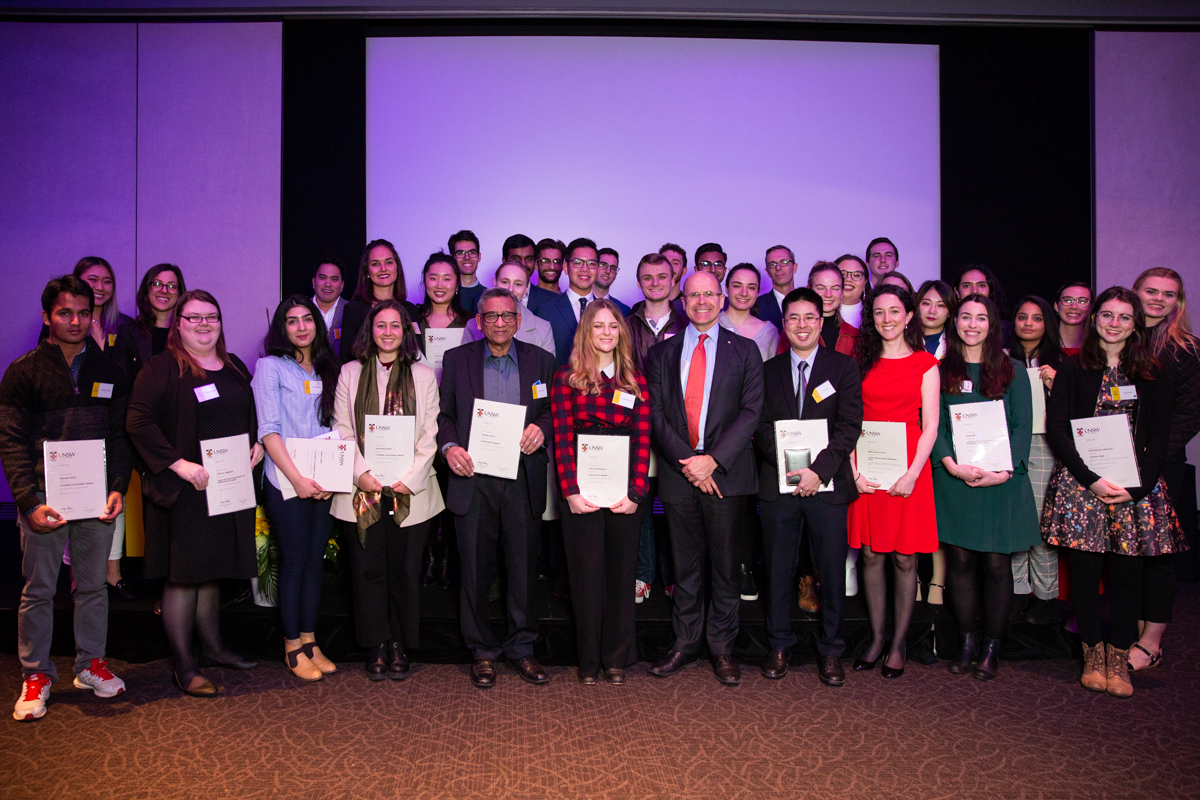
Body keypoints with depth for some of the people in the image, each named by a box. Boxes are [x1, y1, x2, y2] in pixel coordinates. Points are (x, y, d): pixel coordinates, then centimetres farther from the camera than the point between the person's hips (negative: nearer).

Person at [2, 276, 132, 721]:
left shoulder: (109, 372, 9)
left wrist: (118, 488, -2)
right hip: (44, 496, -2)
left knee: (93, 584, 10)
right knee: (39, 589, 4)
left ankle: (91, 664, 23)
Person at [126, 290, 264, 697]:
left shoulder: (235, 367, 14)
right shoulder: (161, 368, -6)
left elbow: (253, 416, 24)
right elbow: (138, 422, -14)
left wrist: (258, 443, 5)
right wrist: (178, 464, -20)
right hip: (183, 490, -6)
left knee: (212, 570, 16)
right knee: (183, 575, -1)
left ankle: (212, 647, 29)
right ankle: (183, 665, 8)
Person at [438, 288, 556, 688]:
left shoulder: (541, 361, 8)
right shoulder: (457, 360, 7)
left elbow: (556, 411, 11)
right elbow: (443, 413, 8)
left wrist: (542, 428, -10)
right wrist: (449, 446, -10)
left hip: (523, 481, 1)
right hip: (473, 479, 0)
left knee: (523, 567, 6)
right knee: (475, 569, 6)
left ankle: (521, 647, 22)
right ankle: (482, 651, 21)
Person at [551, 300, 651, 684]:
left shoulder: (635, 380, 9)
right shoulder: (566, 378, 3)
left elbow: (643, 439, 2)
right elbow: (562, 438, -3)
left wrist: (635, 492, -9)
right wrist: (571, 491, -13)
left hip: (625, 491, 2)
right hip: (580, 491, -2)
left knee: (621, 570, 8)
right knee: (587, 571, 4)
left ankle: (617, 658, 21)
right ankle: (589, 660, 17)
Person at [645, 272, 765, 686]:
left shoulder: (744, 351, 6)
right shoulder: (661, 353, 10)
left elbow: (751, 411, -3)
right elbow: (655, 415, 3)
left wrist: (714, 459, -14)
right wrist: (686, 462, -10)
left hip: (726, 473, -1)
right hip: (678, 473, 1)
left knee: (724, 565, 6)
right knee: (685, 566, 10)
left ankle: (722, 648, 19)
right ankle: (684, 644, 22)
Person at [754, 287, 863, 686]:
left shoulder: (844, 367, 4)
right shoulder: (769, 370, 10)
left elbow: (849, 426, -5)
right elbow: (761, 428, 4)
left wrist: (818, 469, -15)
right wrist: (790, 468, -11)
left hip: (828, 484, -1)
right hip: (778, 485, 2)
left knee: (832, 570, 5)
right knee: (778, 569, 8)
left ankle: (830, 649, 21)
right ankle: (780, 645, 23)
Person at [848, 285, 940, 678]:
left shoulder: (925, 364, 4)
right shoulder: (861, 361, 10)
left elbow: (930, 426, -1)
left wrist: (912, 473, -13)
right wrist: (855, 471, -7)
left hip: (908, 467, -2)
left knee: (905, 558, 2)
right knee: (871, 555, 5)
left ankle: (898, 645, 13)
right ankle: (876, 639, 17)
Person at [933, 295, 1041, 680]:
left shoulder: (1012, 371, 8)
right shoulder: (940, 370, 8)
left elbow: (1023, 426, 1)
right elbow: (934, 424, 2)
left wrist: (1005, 471, -12)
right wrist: (952, 464, -14)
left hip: (1001, 480, 0)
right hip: (953, 478, 0)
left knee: (996, 563, 0)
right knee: (960, 561, 3)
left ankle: (991, 646, 13)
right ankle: (966, 642, 15)